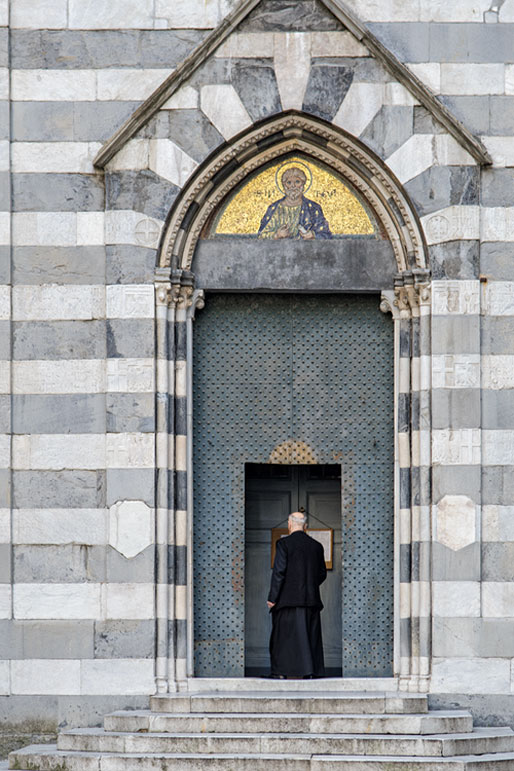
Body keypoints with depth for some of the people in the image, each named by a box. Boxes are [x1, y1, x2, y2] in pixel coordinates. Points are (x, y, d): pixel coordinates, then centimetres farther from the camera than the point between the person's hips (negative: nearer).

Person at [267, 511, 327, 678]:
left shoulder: (284, 544, -6)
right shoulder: (316, 546, 8)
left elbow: (279, 572, -11)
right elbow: (322, 574, 13)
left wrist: (272, 598, -8)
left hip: (289, 598, -4)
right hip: (311, 599, 4)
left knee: (284, 633, -1)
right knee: (311, 634, 7)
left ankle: (281, 671, -3)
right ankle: (313, 669, 4)